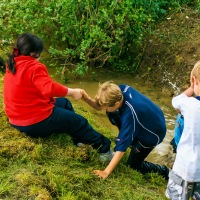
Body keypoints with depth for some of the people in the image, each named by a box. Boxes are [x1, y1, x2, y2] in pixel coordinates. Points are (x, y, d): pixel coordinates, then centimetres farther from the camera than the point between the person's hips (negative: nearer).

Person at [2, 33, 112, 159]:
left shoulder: (12, 65, 6)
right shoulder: (33, 67, -24)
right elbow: (50, 88, -37)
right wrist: (72, 92, -23)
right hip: (36, 122, -10)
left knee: (64, 103, 28)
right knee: (80, 122, 8)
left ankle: (79, 140, 38)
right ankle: (105, 147, 26)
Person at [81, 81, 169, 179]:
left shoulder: (129, 114, -41)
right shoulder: (119, 90, -24)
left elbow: (122, 145, -37)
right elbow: (100, 106, -9)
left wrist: (106, 172, -36)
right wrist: (88, 99, -31)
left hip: (153, 133, -7)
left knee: (132, 165, 2)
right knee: (111, 114, -5)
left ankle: (163, 171, 20)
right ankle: (128, 137, 12)